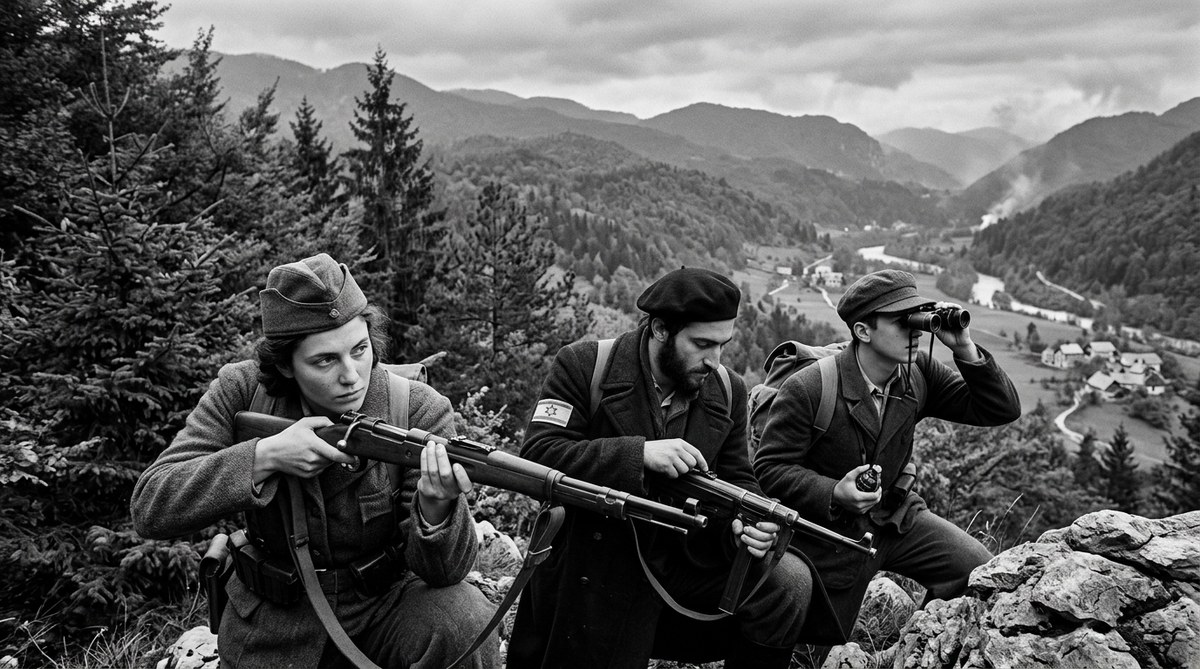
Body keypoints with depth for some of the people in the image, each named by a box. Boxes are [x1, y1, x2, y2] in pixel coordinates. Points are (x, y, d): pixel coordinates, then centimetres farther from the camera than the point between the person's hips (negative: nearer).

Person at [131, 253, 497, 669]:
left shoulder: (418, 411, -18)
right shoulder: (242, 392, -12)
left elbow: (444, 571, -20)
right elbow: (149, 509, -17)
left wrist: (437, 505, -44)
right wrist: (265, 455, -30)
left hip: (385, 607, -1)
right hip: (272, 632, 2)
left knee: (466, 620, -28)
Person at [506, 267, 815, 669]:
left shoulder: (727, 390, 2)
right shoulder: (584, 365, -12)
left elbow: (737, 479, 7)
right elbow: (536, 456, -21)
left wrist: (745, 523, -16)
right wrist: (638, 454, -31)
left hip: (686, 562, 4)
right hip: (589, 574, -3)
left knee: (790, 582, -11)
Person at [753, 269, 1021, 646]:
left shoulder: (918, 374, -8)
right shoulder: (805, 390, -24)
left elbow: (1003, 412, -7)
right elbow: (769, 467, -20)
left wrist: (966, 351, -21)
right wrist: (834, 494, -34)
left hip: (895, 518, 5)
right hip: (829, 534, -5)